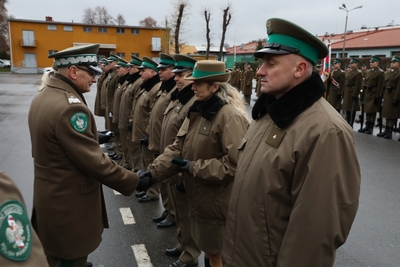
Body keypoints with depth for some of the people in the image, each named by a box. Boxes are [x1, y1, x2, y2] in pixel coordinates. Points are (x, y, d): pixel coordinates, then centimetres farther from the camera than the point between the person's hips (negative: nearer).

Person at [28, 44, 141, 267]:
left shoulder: (43, 96, 4)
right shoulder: (69, 106, -28)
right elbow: (94, 162, -28)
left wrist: (94, 137, 16)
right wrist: (134, 181, -19)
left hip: (49, 195, 10)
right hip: (68, 203, -10)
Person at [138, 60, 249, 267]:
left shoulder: (231, 116, -21)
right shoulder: (198, 110, 5)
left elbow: (235, 163, -26)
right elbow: (178, 147, 4)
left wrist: (195, 168, -20)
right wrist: (153, 172, -7)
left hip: (217, 202, -7)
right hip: (199, 196, 7)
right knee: (207, 248, 24)